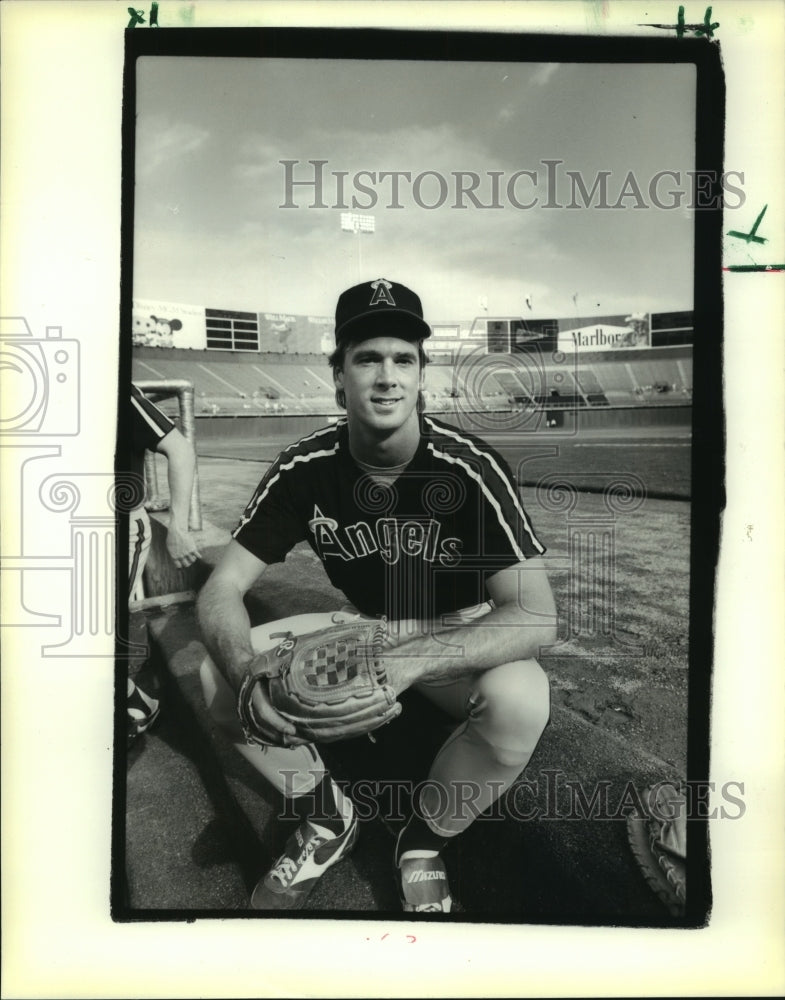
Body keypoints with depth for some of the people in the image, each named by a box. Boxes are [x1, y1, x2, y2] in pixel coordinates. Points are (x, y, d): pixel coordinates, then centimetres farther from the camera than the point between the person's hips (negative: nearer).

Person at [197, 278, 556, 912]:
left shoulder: (469, 467, -23)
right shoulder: (307, 468, -14)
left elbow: (537, 617, -30)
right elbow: (223, 587, -13)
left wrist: (408, 662, -43)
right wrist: (246, 675, -35)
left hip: (458, 633, -2)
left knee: (522, 699, -35)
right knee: (214, 672, -16)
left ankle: (425, 842, -3)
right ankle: (328, 818, 7)